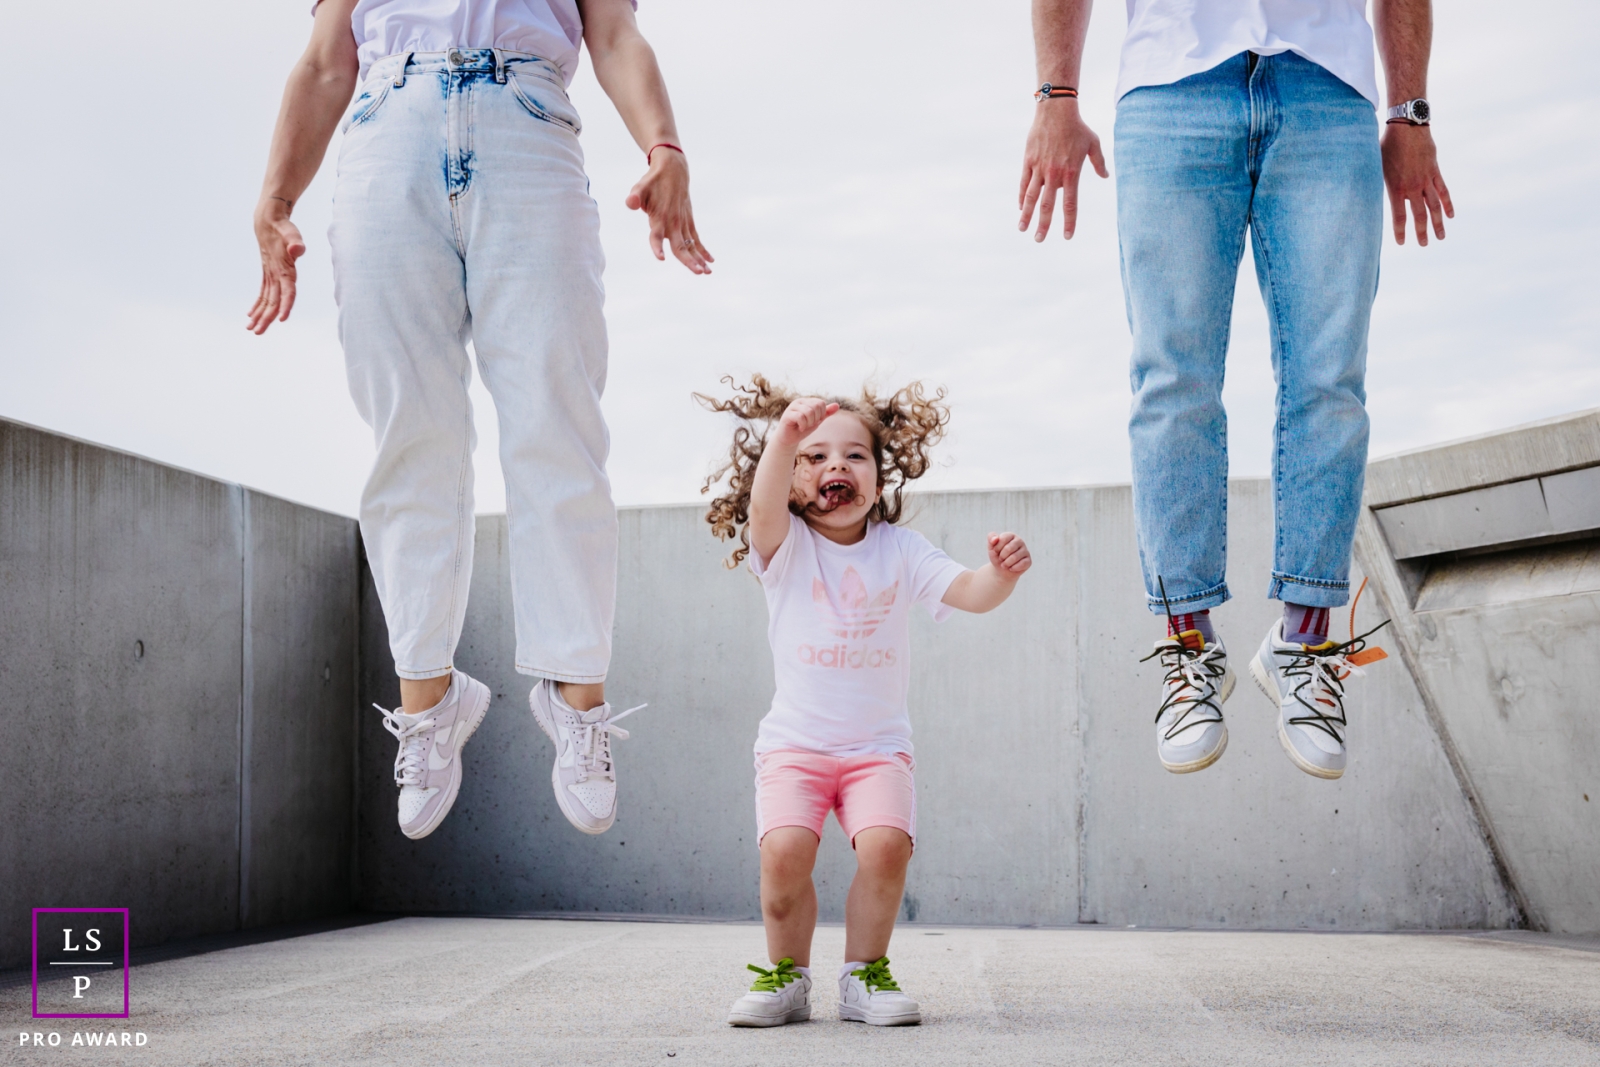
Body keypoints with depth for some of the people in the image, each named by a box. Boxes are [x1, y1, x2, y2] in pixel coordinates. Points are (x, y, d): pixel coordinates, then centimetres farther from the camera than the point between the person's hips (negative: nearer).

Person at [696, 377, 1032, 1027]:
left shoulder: (899, 550, 4)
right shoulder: (785, 547, -2)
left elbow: (969, 593, -7)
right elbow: (764, 505, -24)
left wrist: (1001, 574, -30)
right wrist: (783, 439, -43)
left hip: (879, 745, 1)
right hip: (793, 743, -1)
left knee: (885, 845, -22)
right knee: (784, 851, -22)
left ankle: (864, 974, -1)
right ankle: (787, 977, 2)